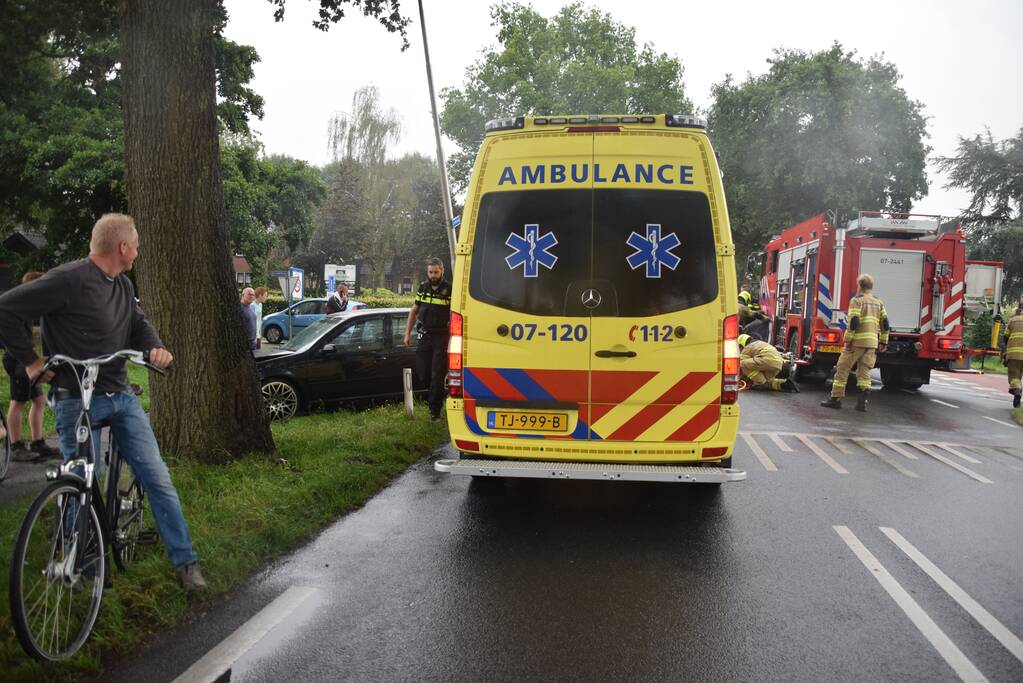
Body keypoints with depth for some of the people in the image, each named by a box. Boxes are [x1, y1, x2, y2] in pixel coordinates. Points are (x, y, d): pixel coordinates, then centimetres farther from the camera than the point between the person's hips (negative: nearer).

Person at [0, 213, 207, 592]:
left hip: (121, 395, 7)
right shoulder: (69, 279, -15)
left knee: (158, 479, 3)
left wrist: (156, 347, -3)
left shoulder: (123, 285, 9)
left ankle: (185, 561, 10)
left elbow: (138, 323, 19)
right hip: (77, 400, -6)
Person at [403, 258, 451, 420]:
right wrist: (408, 333, 11)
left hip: (441, 336, -5)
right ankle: (440, 391, 34)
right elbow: (414, 311, 15)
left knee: (437, 375, -2)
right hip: (424, 335, 5)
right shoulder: (423, 287, 8)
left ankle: (435, 411, 6)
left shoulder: (449, 289, -7)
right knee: (422, 373, 7)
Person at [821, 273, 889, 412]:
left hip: (857, 341, -5)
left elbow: (853, 322, -14)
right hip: (872, 343, 5)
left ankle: (836, 399, 5)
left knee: (842, 369, 3)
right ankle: (862, 402, -3)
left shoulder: (857, 300, -4)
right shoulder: (879, 302, 14)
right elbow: (885, 324, 12)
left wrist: (848, 340, -11)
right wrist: (883, 342, 17)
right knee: (864, 372, 7)